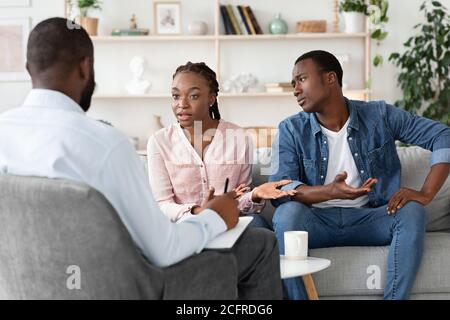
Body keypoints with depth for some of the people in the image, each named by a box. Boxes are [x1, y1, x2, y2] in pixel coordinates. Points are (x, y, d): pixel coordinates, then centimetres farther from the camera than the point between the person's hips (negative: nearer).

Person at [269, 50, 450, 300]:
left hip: (368, 219, 1)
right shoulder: (291, 130, 0)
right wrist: (330, 192, -30)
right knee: (288, 212, -32)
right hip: (317, 221, -1)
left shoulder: (380, 116, 1)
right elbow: (278, 189, -12)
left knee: (411, 212, -27)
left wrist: (425, 193, -15)